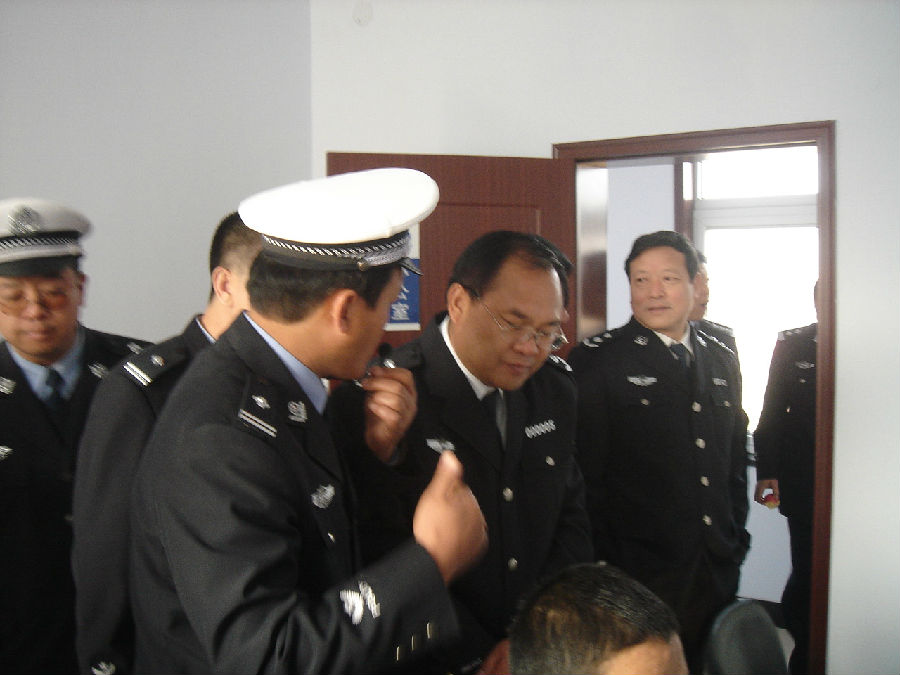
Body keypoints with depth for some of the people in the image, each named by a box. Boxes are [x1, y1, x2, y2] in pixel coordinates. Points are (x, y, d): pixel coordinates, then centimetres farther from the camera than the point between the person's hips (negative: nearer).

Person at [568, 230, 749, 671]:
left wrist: (736, 539, 11)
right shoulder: (595, 361, -9)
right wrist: (605, 569, -10)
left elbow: (735, 459, 17)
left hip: (718, 569, 6)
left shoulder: (721, 361, 10)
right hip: (638, 575, -5)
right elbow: (584, 474, -10)